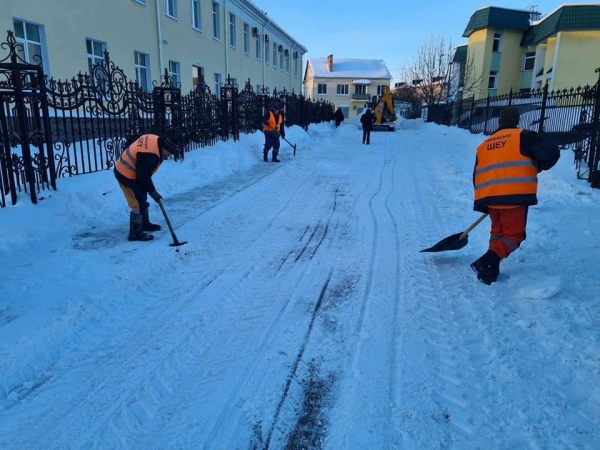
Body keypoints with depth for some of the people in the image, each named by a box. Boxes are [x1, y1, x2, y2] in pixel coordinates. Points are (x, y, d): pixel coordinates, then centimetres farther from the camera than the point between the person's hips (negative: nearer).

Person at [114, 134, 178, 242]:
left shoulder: (154, 140, -1)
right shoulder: (150, 155, -32)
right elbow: (144, 176, -24)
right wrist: (152, 191, -13)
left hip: (125, 170, 11)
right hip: (127, 175, -11)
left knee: (142, 199, 20)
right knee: (138, 203, -7)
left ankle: (145, 224, 36)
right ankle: (135, 233, 1)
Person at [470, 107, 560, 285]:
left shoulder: (484, 144, 20)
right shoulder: (524, 136, 5)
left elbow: (477, 177, 20)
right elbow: (552, 153, -6)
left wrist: (485, 204, 27)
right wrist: (537, 167, 15)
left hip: (490, 197, 5)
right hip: (514, 196, -5)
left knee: (497, 232, 21)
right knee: (514, 234, 3)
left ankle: (491, 270, 15)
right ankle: (487, 262, -16)